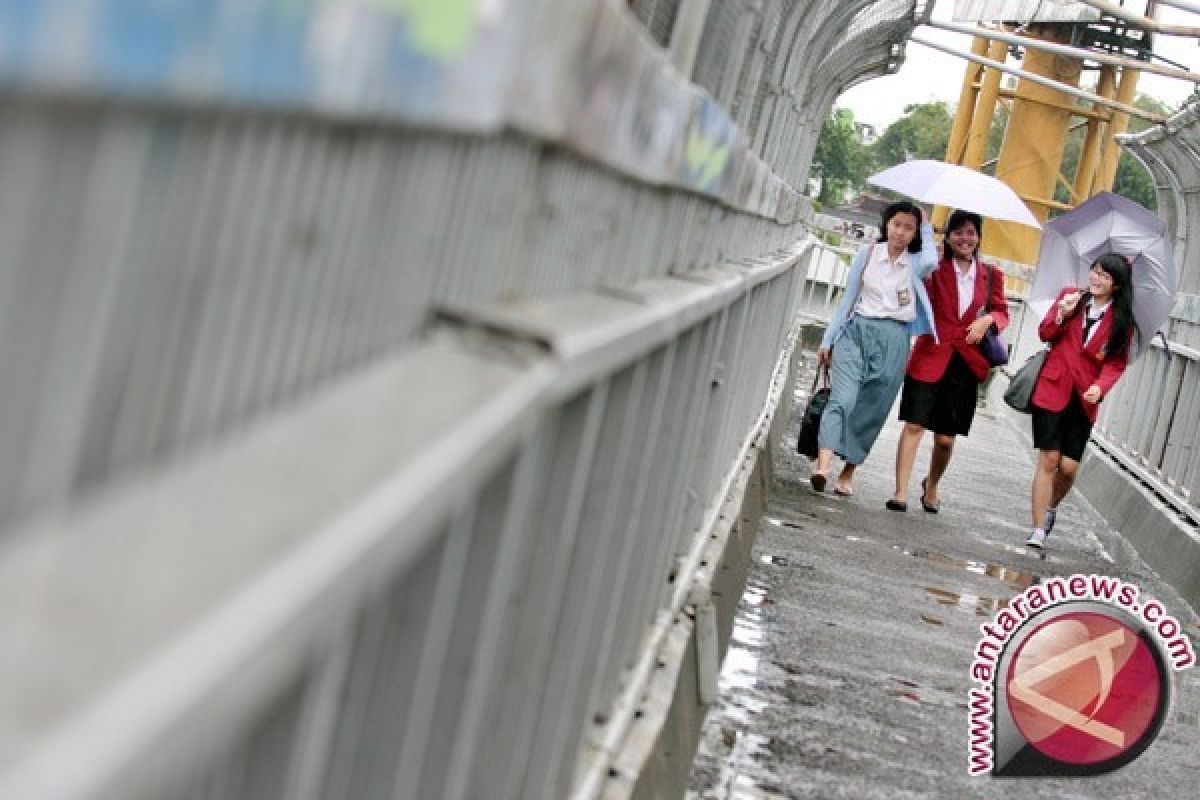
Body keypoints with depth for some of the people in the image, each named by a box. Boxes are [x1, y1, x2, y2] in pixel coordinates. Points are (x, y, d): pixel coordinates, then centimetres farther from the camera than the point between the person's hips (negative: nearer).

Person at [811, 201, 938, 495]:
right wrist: (828, 339, 10)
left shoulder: (916, 263, 6)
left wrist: (926, 227, -3)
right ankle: (822, 467, -32)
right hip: (857, 330, -1)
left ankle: (848, 473, 12)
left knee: (871, 410, 1)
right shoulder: (868, 255, 7)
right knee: (842, 397, -18)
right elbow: (848, 298, 12)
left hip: (893, 339, 1)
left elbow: (931, 260, -20)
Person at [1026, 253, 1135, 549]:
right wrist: (1061, 313, -12)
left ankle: (1051, 507, 31)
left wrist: (1100, 387, -18)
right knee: (1048, 460, -4)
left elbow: (1116, 363, 0)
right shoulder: (1070, 295, 1)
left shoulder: (1122, 320, -1)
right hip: (1052, 390, 0)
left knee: (1069, 466, -1)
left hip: (1084, 399, 0)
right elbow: (1045, 334, 6)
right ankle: (1039, 531, 2)